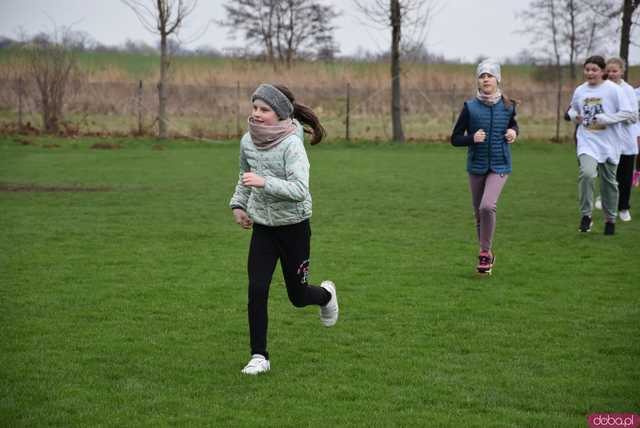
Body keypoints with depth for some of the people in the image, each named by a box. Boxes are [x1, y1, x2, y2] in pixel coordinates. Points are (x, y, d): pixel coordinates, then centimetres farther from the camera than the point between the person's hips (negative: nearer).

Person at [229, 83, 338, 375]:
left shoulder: (291, 145, -21)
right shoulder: (248, 141, -3)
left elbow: (299, 190, -32)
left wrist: (264, 182, -41)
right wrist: (238, 204, 11)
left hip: (294, 227, -4)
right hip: (262, 227, 4)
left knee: (298, 296, 9)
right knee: (257, 291, -9)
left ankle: (326, 295, 45)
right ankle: (259, 357, 2)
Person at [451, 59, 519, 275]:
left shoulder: (507, 106, -2)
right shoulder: (470, 107, -5)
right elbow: (455, 139, -2)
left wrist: (514, 133, -1)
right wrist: (472, 138, -20)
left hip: (499, 166, -1)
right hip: (476, 167, 1)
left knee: (487, 206, -22)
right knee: (479, 213, 9)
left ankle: (485, 251, -5)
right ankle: (486, 255, 28)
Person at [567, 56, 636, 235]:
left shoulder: (613, 89, -9)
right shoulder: (580, 90, 3)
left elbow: (628, 113, -11)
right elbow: (573, 109, 23)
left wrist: (605, 119, -19)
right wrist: (575, 115, 0)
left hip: (608, 144, -1)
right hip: (587, 141, 1)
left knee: (609, 181, 11)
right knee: (587, 173, -24)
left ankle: (610, 219, 30)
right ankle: (586, 215, -12)